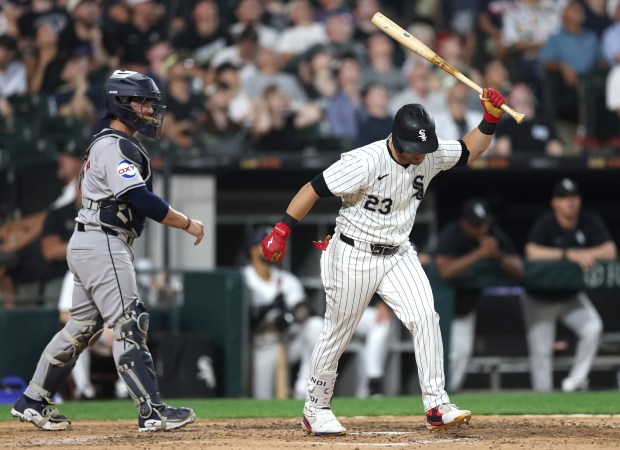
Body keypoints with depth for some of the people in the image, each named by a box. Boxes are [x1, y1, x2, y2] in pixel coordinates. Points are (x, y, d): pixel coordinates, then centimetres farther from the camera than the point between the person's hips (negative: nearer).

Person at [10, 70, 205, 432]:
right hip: (103, 244, -11)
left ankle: (33, 402, 19)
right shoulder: (114, 146, -14)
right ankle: (153, 412, -15)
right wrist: (187, 224, -15)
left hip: (90, 244, 11)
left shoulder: (111, 144, 20)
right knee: (128, 324, -12)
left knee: (83, 326, 14)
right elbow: (142, 199, -22)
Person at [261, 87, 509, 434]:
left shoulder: (431, 155, -7)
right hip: (355, 256, -5)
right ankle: (315, 409, 24)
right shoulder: (364, 162, -26)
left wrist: (491, 119, -7)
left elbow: (470, 151, 10)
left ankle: (436, 406, -12)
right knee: (339, 333, 6)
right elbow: (313, 189, -23)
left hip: (399, 255, 5)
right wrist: (281, 231, -25)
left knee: (426, 319, -13)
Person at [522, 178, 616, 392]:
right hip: (540, 299, -2)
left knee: (593, 327, -22)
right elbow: (532, 252, -38)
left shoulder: (589, 221, -10)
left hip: (572, 297, 2)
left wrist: (582, 254, -29)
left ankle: (577, 380, -9)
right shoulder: (546, 223, -21)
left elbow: (610, 251, -16)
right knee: (540, 352, -4)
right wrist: (571, 255, -41)